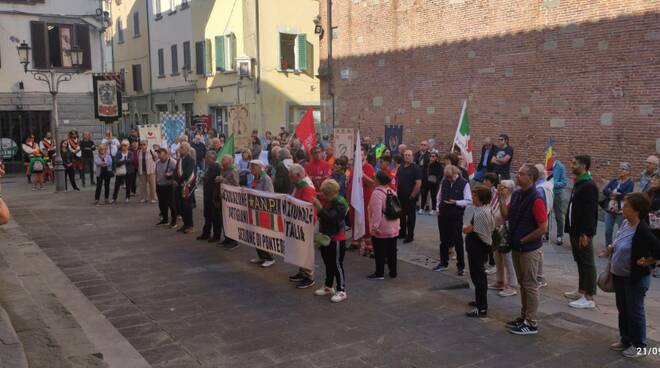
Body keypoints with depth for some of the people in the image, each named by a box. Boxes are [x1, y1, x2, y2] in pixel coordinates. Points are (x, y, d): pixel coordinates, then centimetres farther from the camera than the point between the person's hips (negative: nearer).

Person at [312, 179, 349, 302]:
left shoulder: (340, 203, -17)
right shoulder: (327, 201, 6)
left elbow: (330, 217, -31)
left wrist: (319, 207, -35)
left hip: (337, 239, -8)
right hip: (326, 237, 8)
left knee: (337, 265, -3)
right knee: (328, 263, 17)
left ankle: (341, 291, 5)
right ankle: (328, 287, 29)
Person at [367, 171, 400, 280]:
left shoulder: (377, 193, -17)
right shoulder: (392, 192, 8)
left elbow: (376, 211, -24)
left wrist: (375, 226, -21)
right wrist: (397, 224, 21)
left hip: (381, 229, -7)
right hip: (393, 228, 7)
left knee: (380, 251, 2)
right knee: (391, 251, 14)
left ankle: (379, 273, 8)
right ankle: (393, 272, 20)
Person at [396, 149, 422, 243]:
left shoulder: (416, 168, -10)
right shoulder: (400, 167, 10)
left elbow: (418, 183, -15)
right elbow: (397, 180, 17)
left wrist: (412, 195, -15)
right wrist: (396, 191, 7)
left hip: (410, 197, -6)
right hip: (400, 196, 6)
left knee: (410, 216, 2)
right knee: (401, 214, 14)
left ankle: (410, 235, 9)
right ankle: (402, 233, 26)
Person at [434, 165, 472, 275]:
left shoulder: (464, 183, -10)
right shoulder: (444, 182, 6)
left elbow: (468, 201, -10)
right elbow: (439, 197, 16)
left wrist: (456, 202, -22)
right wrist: (438, 209, 7)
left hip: (456, 216, -5)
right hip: (443, 215, 5)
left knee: (458, 241, 4)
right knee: (444, 240, 14)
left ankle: (461, 266, 14)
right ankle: (443, 263, 27)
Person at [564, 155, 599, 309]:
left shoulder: (589, 186, -18)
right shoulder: (578, 184, 13)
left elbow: (590, 211, -22)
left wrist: (585, 233, -23)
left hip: (583, 233, -10)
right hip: (575, 231, 10)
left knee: (587, 263, -3)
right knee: (580, 262, 17)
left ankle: (589, 298, 1)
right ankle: (581, 291, 27)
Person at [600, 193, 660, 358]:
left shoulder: (643, 231, -25)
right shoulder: (625, 223, 1)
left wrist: (646, 262, -16)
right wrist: (611, 248, 3)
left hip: (636, 278, -8)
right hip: (620, 276, 8)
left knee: (634, 312, 5)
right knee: (622, 309, 19)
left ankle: (639, 346, 20)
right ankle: (625, 340, 35)